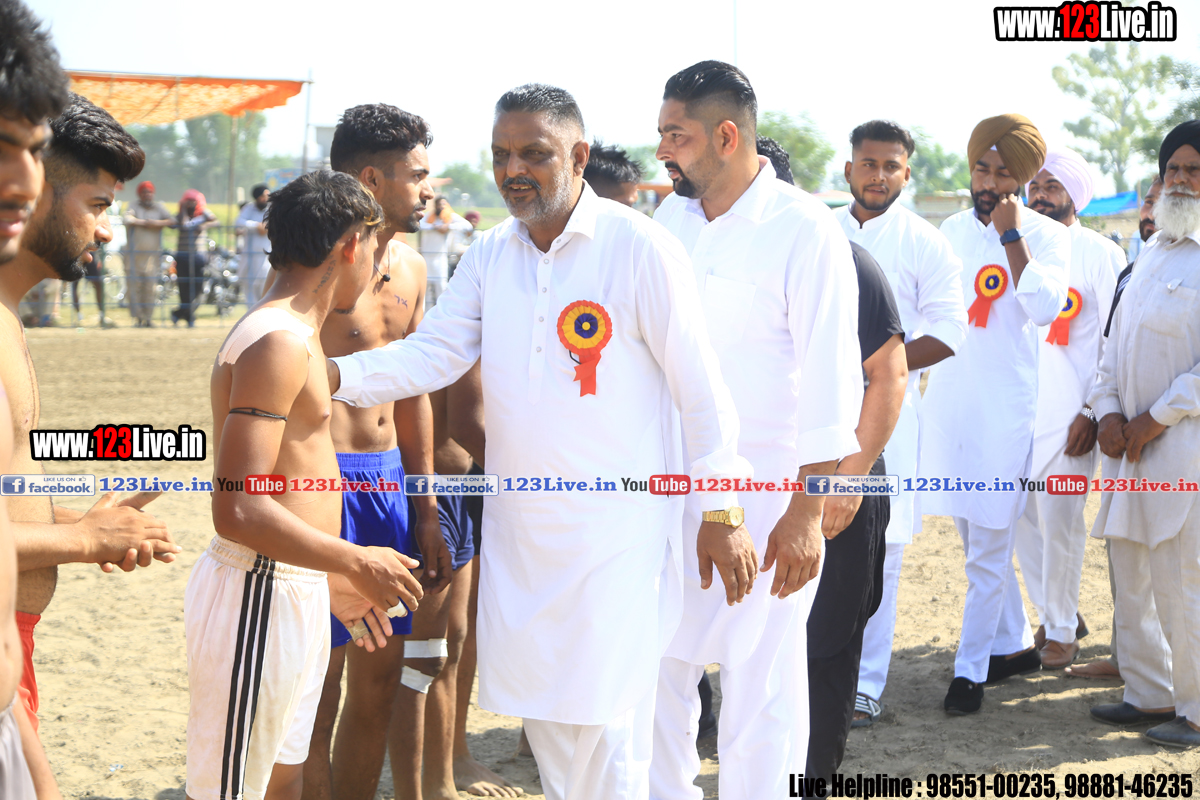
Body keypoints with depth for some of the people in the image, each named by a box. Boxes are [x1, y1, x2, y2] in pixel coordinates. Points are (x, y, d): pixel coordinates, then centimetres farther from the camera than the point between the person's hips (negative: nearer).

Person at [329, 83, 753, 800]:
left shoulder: (639, 248, -11)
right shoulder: (491, 254, 6)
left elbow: (701, 385, -9)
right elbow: (434, 354, 3)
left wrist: (722, 510, -9)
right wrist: (336, 375, -14)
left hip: (616, 531, -6)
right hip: (518, 530, 6)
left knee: (604, 720, -5)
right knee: (541, 707, 15)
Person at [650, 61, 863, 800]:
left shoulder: (804, 231, -13)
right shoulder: (671, 217, 6)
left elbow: (831, 380, -15)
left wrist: (807, 513, -18)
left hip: (764, 492, -6)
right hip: (671, 485, 6)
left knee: (761, 684, 2)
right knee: (656, 663, 12)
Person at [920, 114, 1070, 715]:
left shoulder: (1045, 235, -4)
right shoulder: (952, 230, 10)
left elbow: (1045, 309, -19)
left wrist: (1012, 235, -17)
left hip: (1005, 401, -5)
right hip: (947, 396, 5)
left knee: (988, 546, -6)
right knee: (976, 536, 13)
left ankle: (971, 668, 1)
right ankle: (1014, 644, 27)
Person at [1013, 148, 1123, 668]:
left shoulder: (1100, 254, 0)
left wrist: (1094, 412, -10)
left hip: (1068, 408, -5)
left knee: (1059, 518, -5)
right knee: (1022, 515, 6)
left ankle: (1062, 630, 8)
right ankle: (1052, 615, 22)